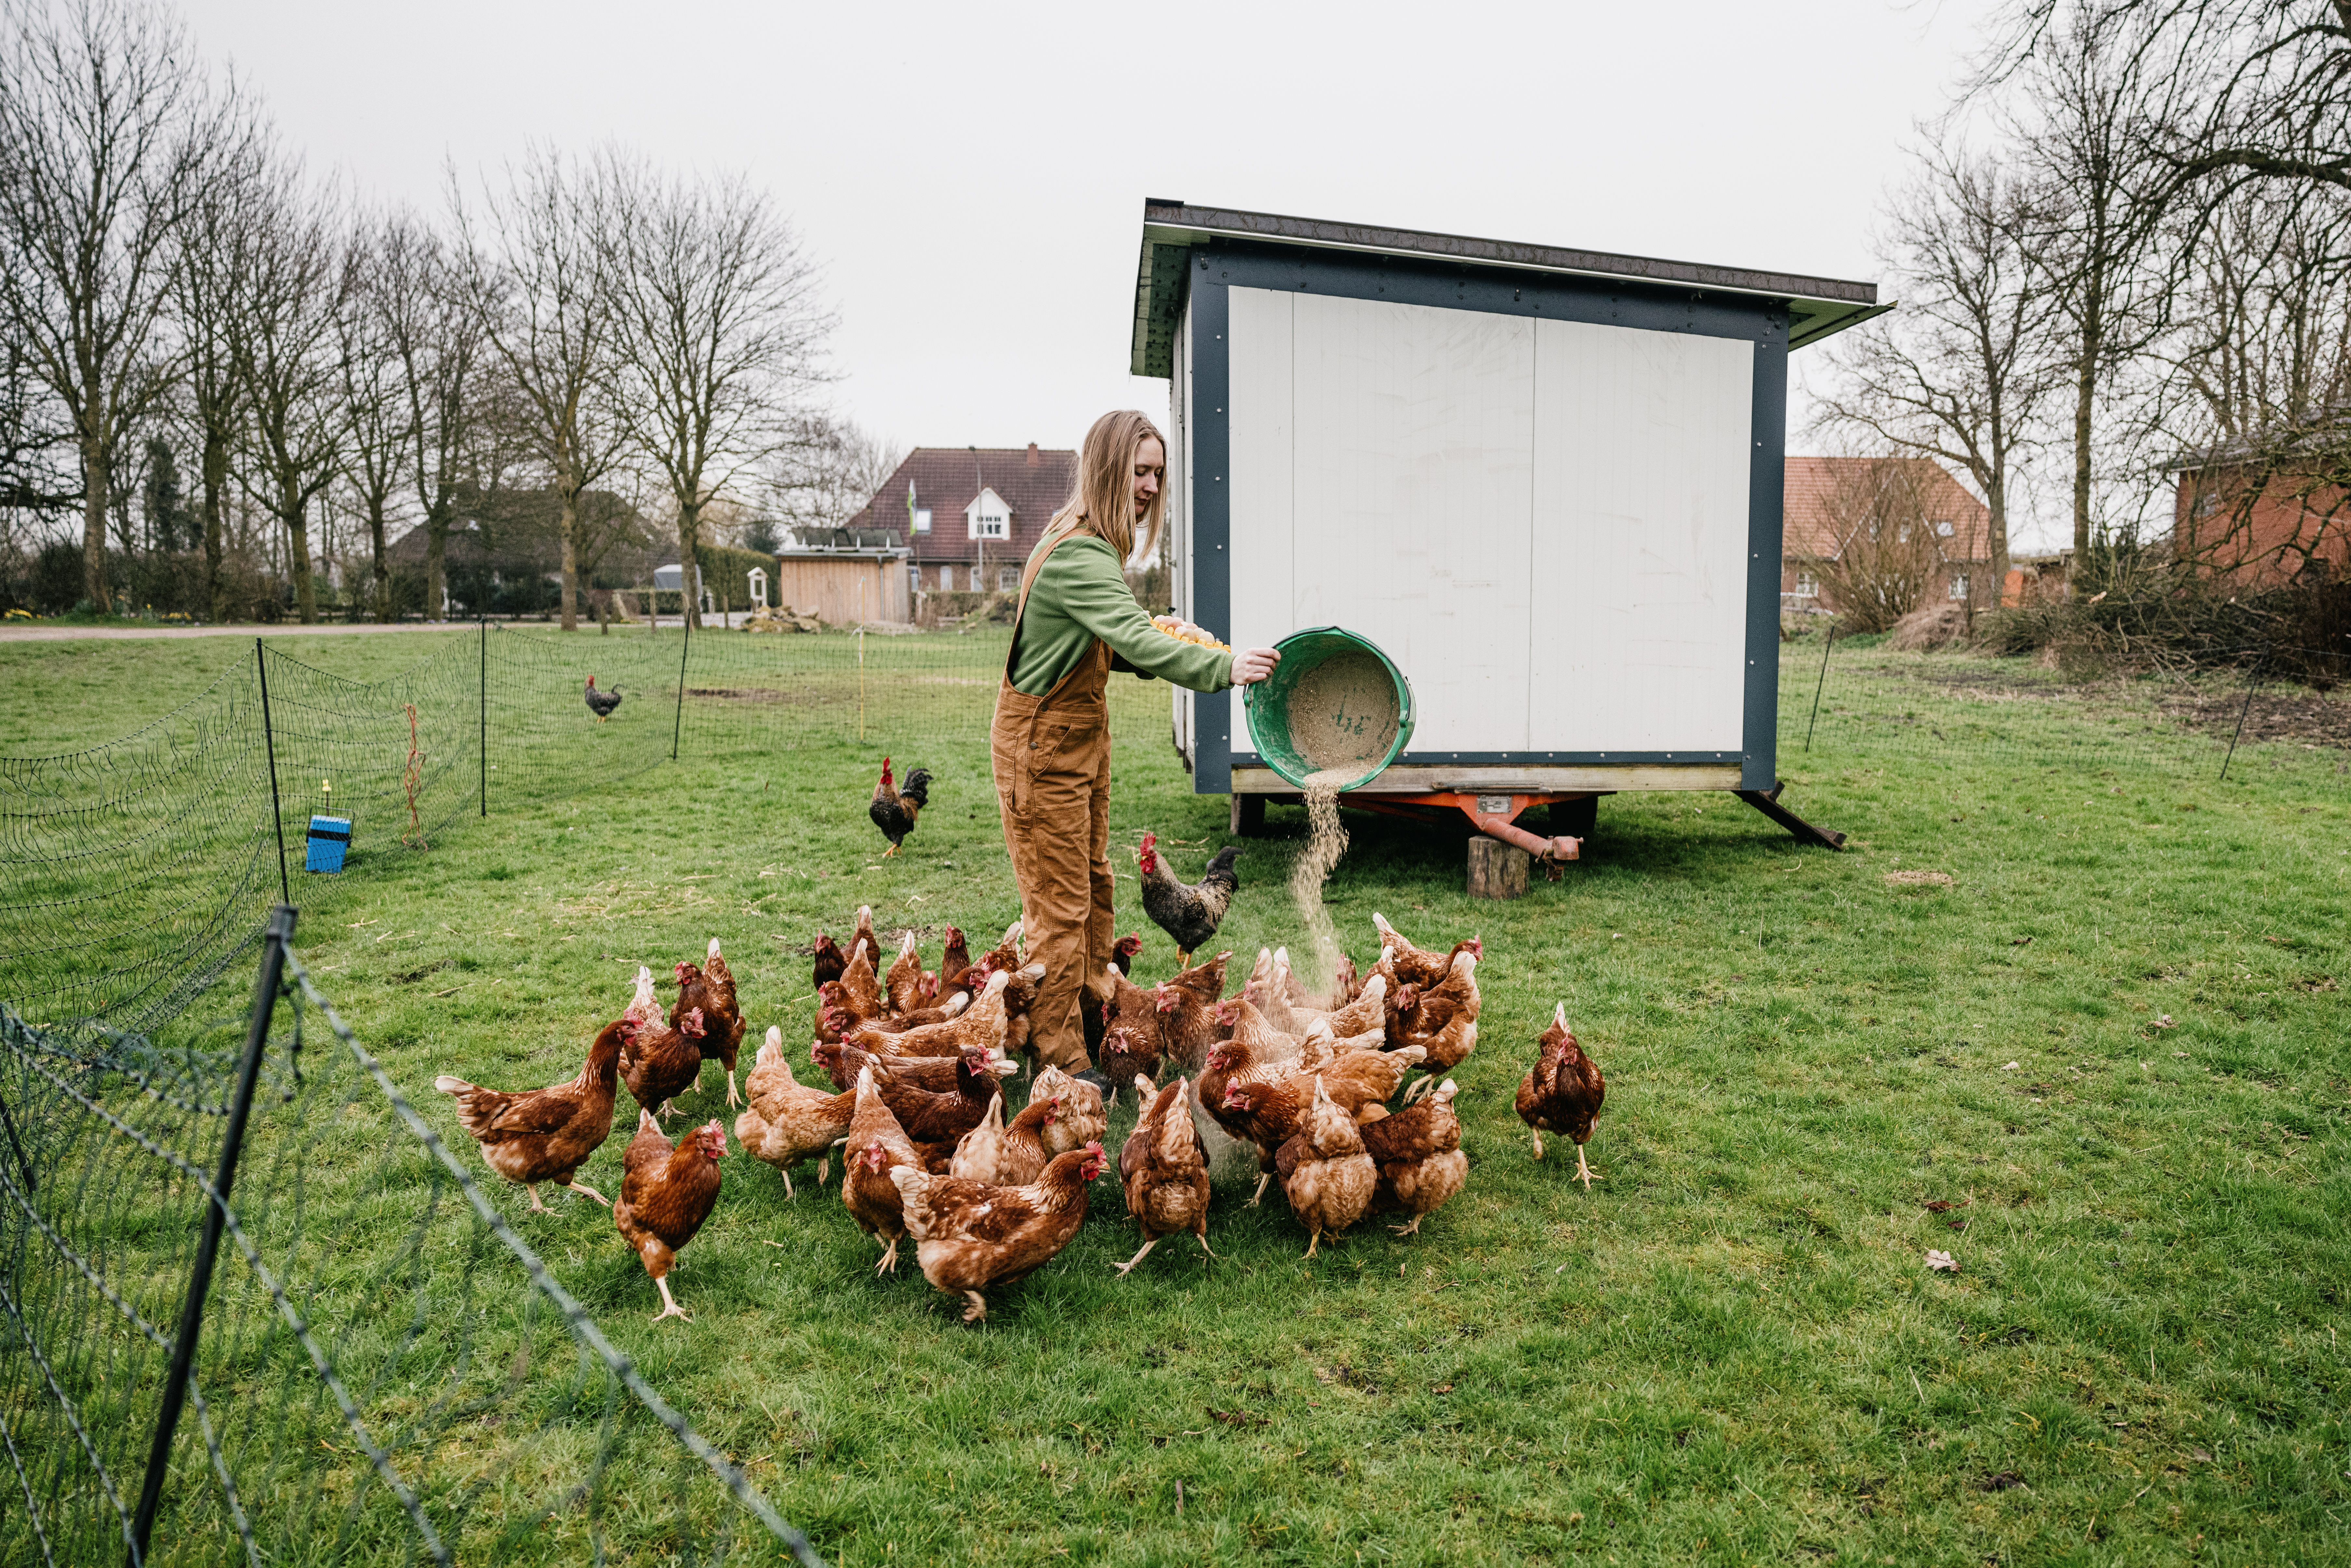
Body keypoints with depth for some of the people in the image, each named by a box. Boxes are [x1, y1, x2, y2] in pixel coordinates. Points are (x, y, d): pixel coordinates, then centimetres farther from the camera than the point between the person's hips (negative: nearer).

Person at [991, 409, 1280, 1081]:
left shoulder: (1094, 545, 7)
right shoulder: (1076, 554, -26)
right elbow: (1135, 638, -39)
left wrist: (1155, 643, -3)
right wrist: (1223, 667, -50)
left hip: (1082, 733, 10)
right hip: (1042, 742, -10)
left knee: (1093, 885, 18)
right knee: (1060, 905, -3)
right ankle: (1062, 1060, 8)